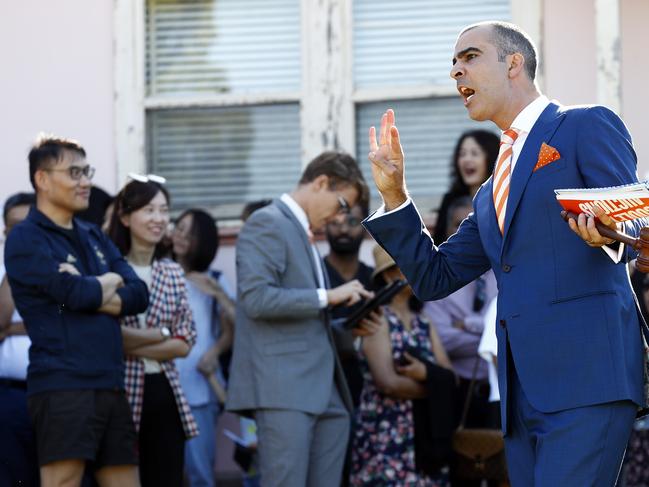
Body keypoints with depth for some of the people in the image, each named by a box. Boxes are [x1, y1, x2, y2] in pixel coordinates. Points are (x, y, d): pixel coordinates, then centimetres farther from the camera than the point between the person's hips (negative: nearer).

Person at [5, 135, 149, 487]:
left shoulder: (93, 237, 20)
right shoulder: (26, 239, -3)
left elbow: (139, 295, 9)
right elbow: (77, 293, -16)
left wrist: (93, 296, -9)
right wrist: (110, 282, 5)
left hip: (109, 386, 8)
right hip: (62, 387, -8)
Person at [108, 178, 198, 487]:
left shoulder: (173, 273, 13)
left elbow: (184, 343, 7)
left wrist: (132, 344, -7)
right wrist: (160, 334, -4)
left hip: (165, 392, 5)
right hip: (122, 389, -5)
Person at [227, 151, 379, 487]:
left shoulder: (303, 234, 23)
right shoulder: (267, 224, -5)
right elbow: (257, 298, -18)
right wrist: (328, 296, -14)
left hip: (323, 390, 9)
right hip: (284, 389, -9)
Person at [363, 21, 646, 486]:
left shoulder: (588, 127, 5)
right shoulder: (490, 195, 27)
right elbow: (435, 278, 25)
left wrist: (608, 235, -28)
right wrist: (394, 193, 16)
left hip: (587, 369, -8)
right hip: (525, 392, 8)